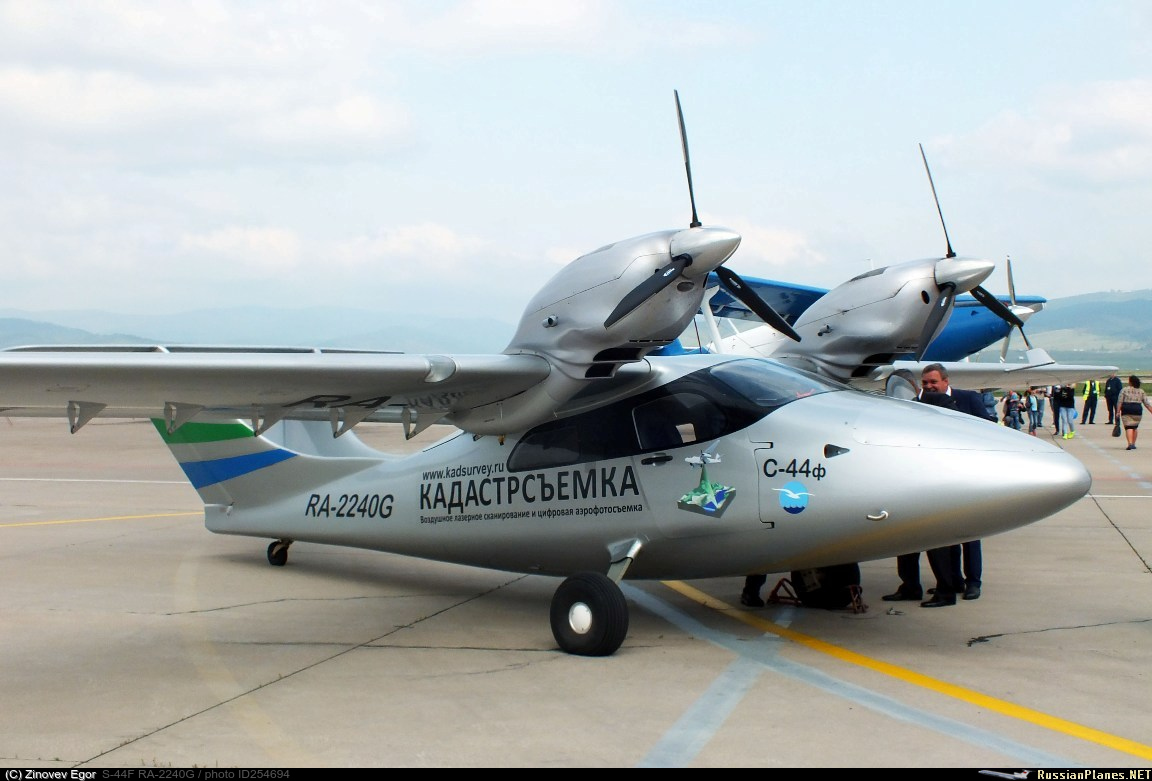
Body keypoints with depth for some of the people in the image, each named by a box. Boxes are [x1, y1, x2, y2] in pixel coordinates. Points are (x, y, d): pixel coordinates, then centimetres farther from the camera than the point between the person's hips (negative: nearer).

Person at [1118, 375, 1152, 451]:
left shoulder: (1124, 390, 1)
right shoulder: (1141, 391, 9)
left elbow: (1120, 402, -4)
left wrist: (1118, 412, -3)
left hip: (1126, 410, -2)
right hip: (1137, 410, 2)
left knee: (1128, 427, -6)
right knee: (1134, 427, 16)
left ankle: (1130, 444, -22)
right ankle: (1133, 444, 17)